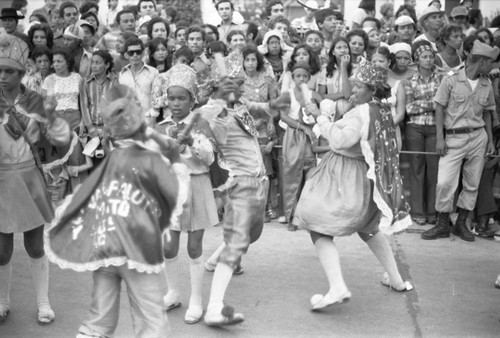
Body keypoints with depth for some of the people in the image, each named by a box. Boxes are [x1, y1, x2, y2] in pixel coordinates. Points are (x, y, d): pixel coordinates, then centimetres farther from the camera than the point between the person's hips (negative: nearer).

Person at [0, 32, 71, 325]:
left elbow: (62, 139, -3)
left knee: (36, 246, 11)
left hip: (30, 180, 1)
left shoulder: (35, 102, -3)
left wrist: (51, 113, -19)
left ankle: (43, 302, 27)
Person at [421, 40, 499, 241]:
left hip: (478, 137, 4)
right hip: (454, 137, -4)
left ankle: (461, 224, 20)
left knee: (472, 184, 6)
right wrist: (440, 138, -9)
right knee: (445, 182, -7)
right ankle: (442, 226, 8)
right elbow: (440, 109, -4)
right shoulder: (451, 79, -6)